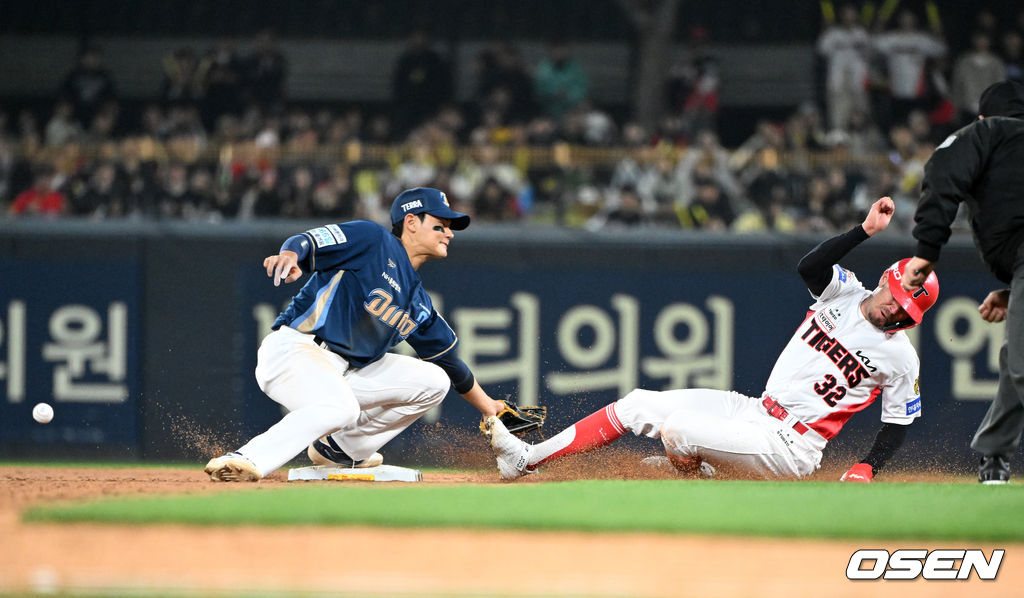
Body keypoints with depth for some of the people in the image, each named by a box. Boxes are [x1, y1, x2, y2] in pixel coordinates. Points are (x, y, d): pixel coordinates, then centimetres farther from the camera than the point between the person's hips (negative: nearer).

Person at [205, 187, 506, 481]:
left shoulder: (419, 302, 19)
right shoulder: (372, 240, -4)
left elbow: (448, 357, 28)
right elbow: (307, 243, -16)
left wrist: (488, 407, 29)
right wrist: (290, 254, -40)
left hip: (347, 370, 9)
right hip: (294, 349, -9)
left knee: (433, 380, 8)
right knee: (341, 408, -37)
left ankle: (339, 448, 11)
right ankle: (245, 460, -39)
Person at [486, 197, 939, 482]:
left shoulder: (900, 358, -5)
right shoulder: (845, 292, 5)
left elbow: (898, 425, 0)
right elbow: (808, 266, -13)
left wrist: (866, 468, -15)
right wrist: (865, 230, -20)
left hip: (789, 448, -6)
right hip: (756, 411, 6)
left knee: (677, 429, -26)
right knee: (639, 405, 1)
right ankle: (527, 459, 7)